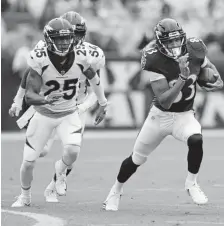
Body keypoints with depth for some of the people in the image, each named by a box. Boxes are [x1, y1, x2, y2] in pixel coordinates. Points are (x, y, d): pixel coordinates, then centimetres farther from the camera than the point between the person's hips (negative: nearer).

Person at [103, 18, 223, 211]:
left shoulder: (194, 50, -15)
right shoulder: (155, 62, -25)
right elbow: (165, 102, -30)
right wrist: (182, 78, -41)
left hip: (185, 116, 1)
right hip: (161, 115, -1)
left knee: (196, 140, -31)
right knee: (137, 159, 12)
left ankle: (191, 183, -7)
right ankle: (116, 190, 41)